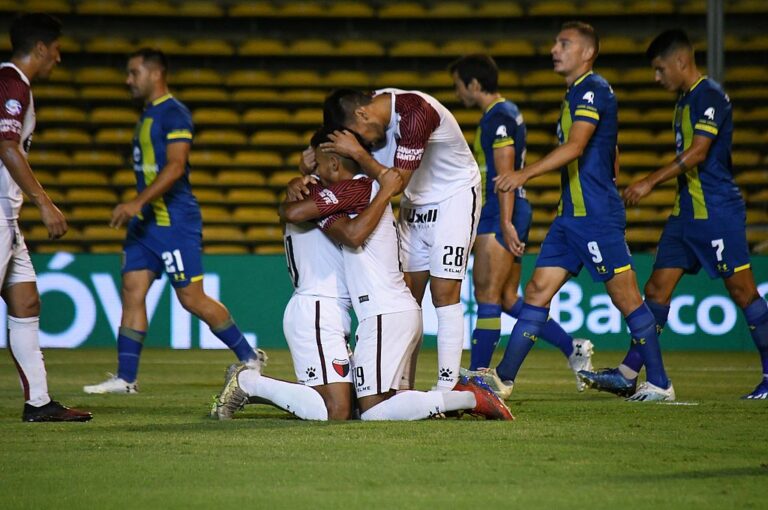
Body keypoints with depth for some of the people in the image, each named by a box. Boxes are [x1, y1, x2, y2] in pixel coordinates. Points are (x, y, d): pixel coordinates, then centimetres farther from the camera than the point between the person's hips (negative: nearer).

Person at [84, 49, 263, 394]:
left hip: (175, 221, -9)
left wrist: (137, 202, -29)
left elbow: (175, 167, -22)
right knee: (132, 291, 1)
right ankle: (125, 378, 1)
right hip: (146, 222, 9)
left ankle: (248, 357, 7)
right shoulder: (147, 115, 17)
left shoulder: (174, 114, -13)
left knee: (191, 298, -7)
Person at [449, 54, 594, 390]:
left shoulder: (498, 117, -12)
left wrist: (505, 223, -24)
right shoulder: (506, 113, 19)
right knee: (508, 299, 12)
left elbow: (505, 174, -19)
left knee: (487, 297, -8)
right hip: (502, 217, 10)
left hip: (501, 215, -10)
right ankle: (572, 349, 13)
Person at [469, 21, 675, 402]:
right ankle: (504, 378, 3)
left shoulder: (593, 89, -11)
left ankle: (659, 383, 2)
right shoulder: (575, 93, 18)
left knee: (625, 297, -4)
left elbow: (575, 147, -24)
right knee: (538, 290, 4)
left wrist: (525, 174, -30)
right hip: (571, 214, 10)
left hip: (596, 214, -10)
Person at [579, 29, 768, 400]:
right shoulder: (684, 99, 16)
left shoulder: (710, 95, -12)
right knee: (656, 290, 4)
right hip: (686, 212, 10)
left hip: (717, 212, -9)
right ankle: (628, 374, 2)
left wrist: (651, 182, -21)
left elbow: (697, 152, -20)